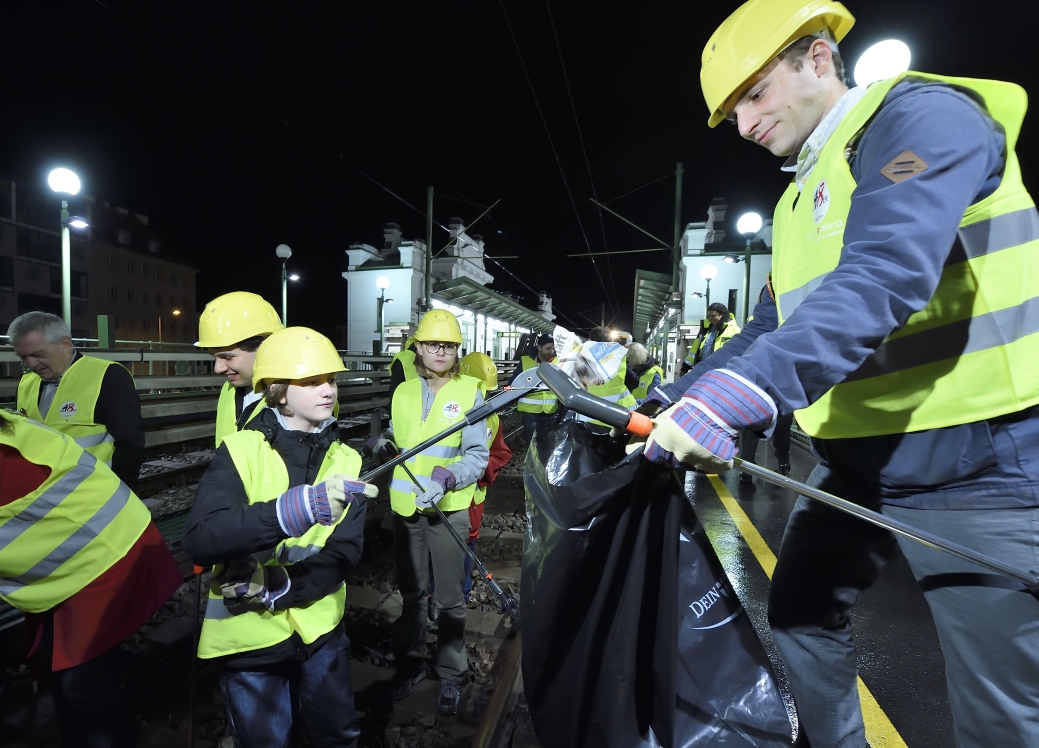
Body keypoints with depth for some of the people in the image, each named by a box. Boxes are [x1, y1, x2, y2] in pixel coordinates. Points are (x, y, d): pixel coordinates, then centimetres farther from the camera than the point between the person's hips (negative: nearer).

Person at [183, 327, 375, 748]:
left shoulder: (346, 460, -5)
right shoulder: (240, 451, -14)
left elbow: (344, 554, -10)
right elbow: (200, 541, -27)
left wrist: (282, 586, -25)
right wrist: (290, 510, -42)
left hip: (321, 628, 3)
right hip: (249, 635, -3)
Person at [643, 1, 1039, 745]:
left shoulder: (923, 114, -10)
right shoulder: (799, 200, 16)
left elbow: (886, 272, -30)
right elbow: (770, 330, 15)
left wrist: (746, 389, -40)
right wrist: (672, 400, 8)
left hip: (978, 462, -8)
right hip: (857, 461, 9)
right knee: (801, 613, 19)